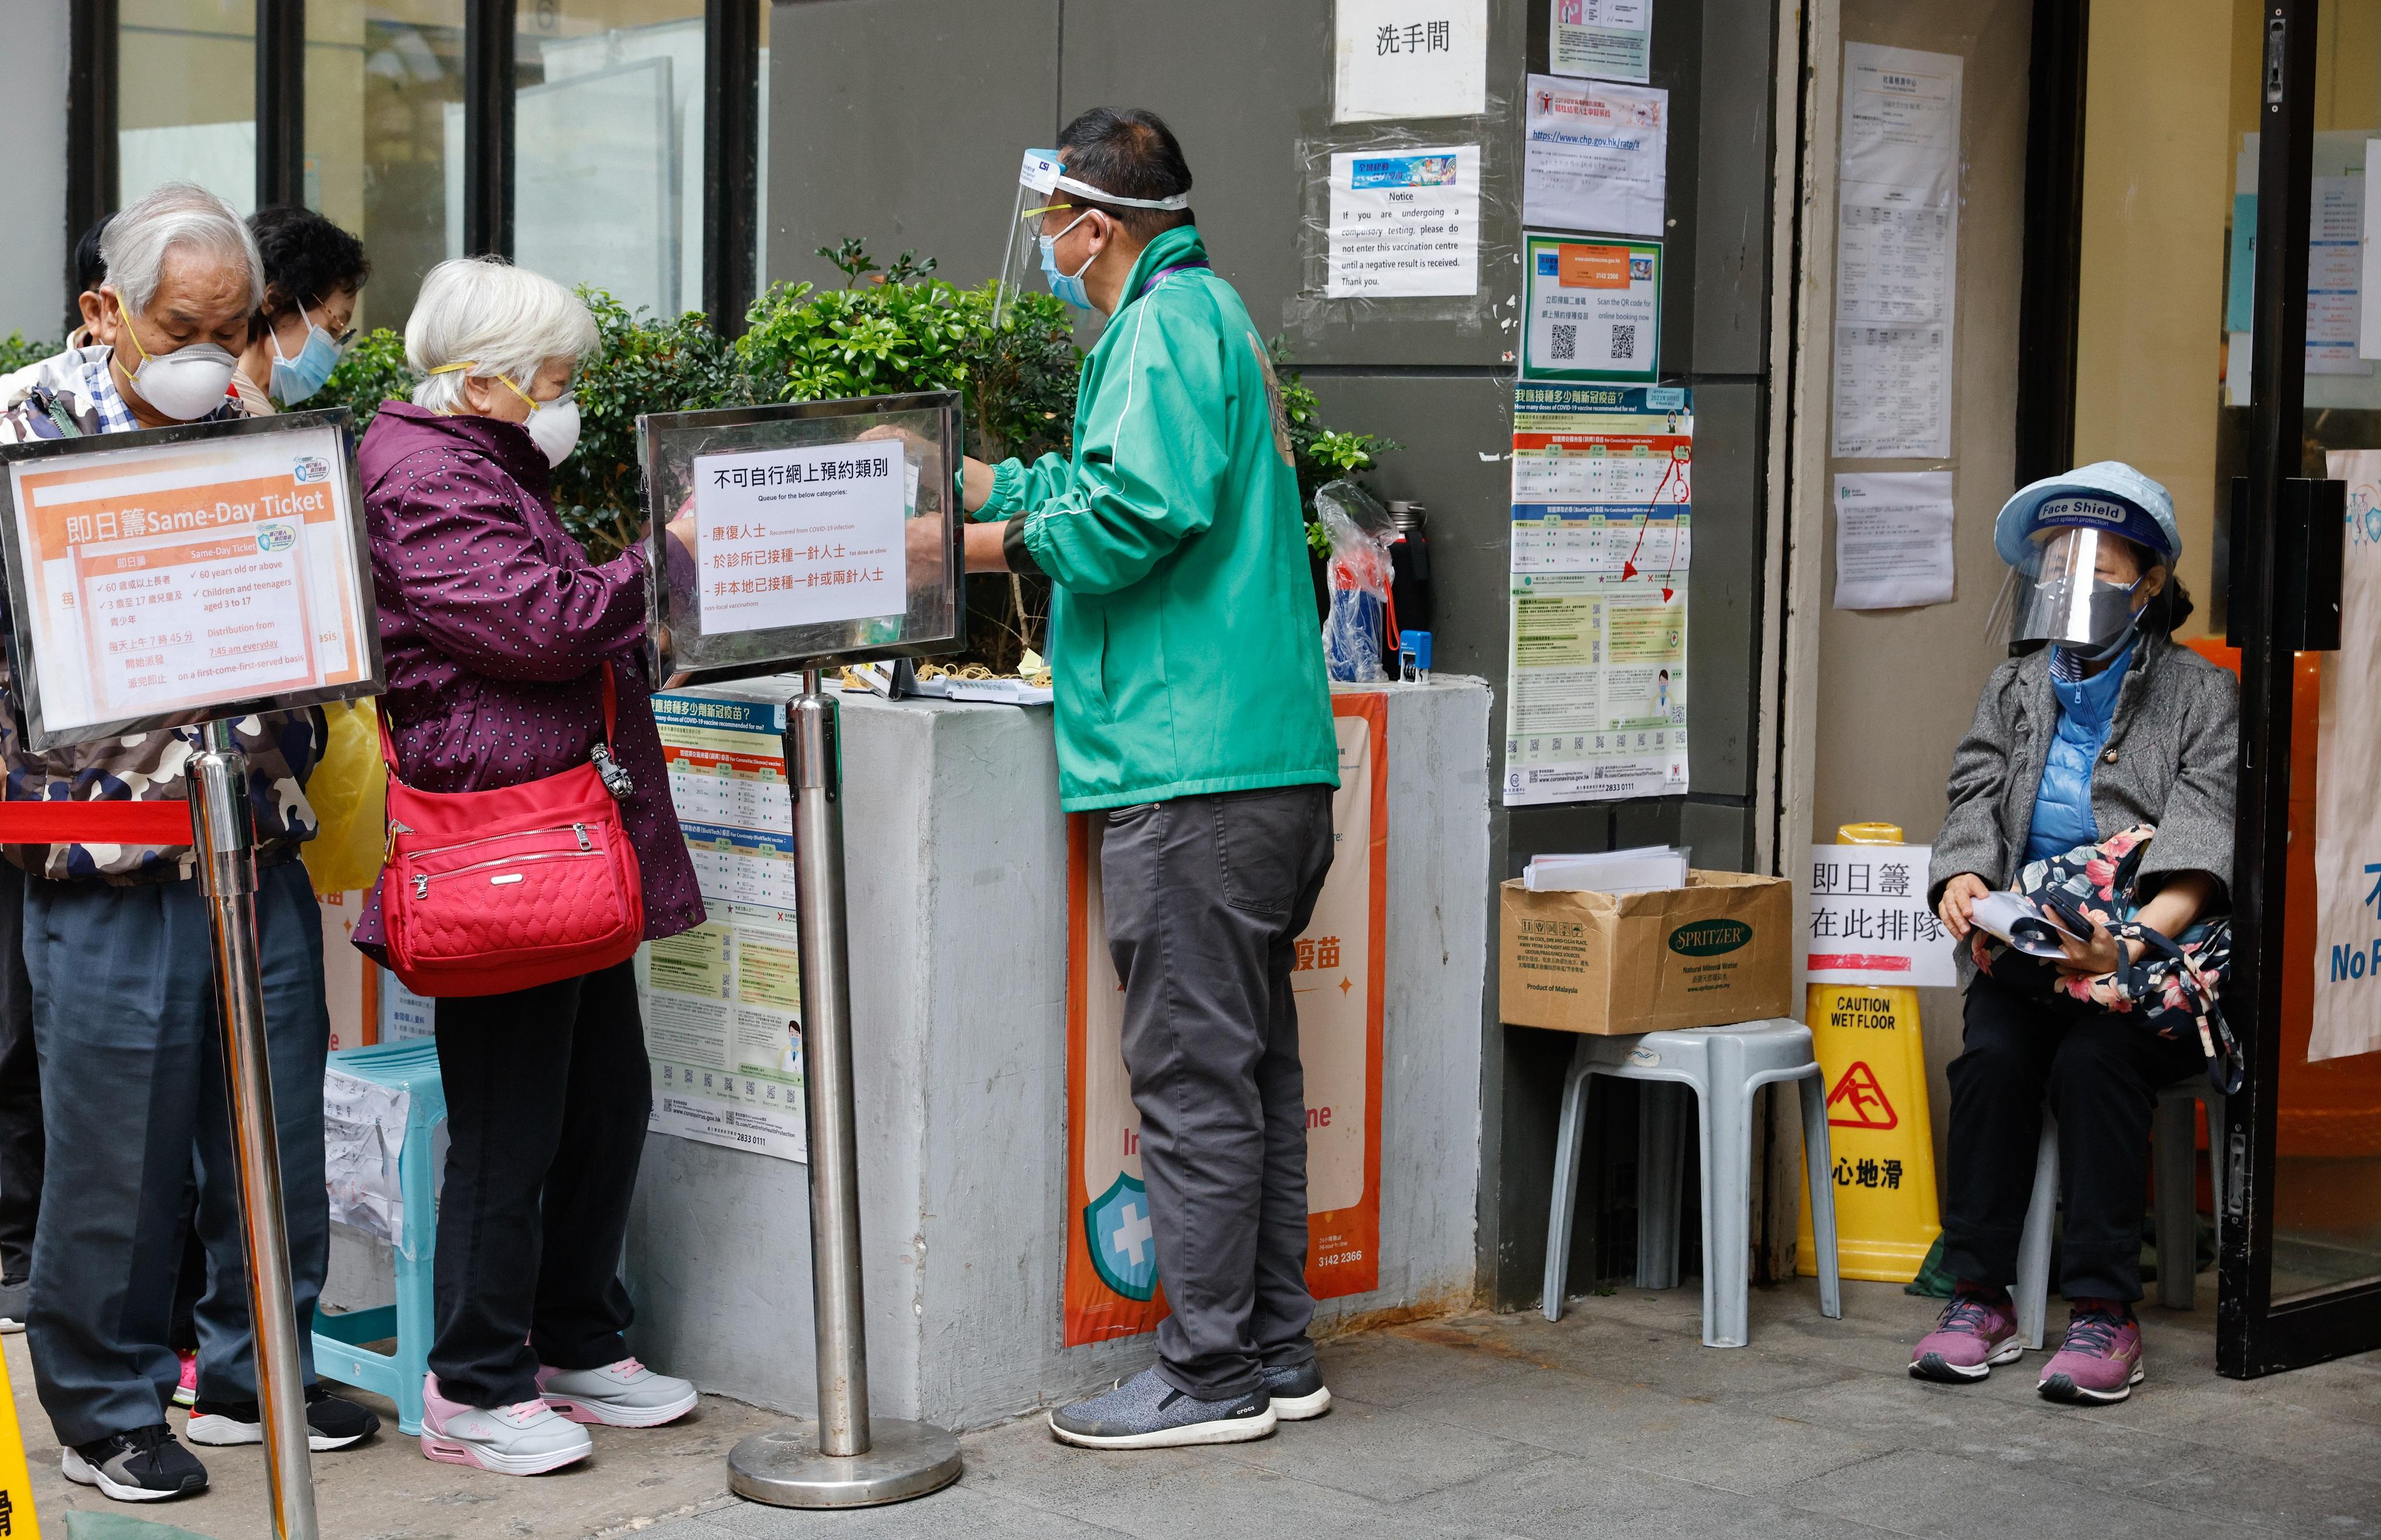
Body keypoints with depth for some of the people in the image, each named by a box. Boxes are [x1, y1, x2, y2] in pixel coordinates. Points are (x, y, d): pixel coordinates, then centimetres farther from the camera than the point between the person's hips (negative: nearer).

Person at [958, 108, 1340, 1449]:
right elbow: (1102, 482, 32)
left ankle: (1210, 1376, 0)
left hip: (1191, 763, -10)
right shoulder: (1206, 311, 22)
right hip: (1273, 753, 10)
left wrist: (1009, 541, -7)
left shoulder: (1170, 321, -9)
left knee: (1193, 1073, -5)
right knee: (1253, 1059, 14)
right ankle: (1275, 1352, 21)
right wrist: (976, 482, 35)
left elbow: (1143, 509, -20)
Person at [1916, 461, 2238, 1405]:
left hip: (2151, 957, -3)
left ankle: (2105, 1313, -25)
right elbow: (1977, 801, 9)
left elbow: (2200, 838, -7)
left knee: (2095, 1060, -31)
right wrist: (1964, 879, -16)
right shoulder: (2013, 692, 21)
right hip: (2027, 948, 3)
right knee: (1992, 1055, -26)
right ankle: (1981, 1300, -17)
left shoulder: (2197, 695, 7)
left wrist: (2131, 941, -26)